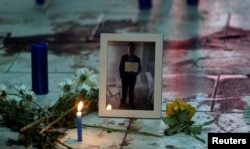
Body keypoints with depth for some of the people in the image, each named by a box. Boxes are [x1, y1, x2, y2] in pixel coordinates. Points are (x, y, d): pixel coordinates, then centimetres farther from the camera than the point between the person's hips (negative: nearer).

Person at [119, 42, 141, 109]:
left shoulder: (137, 59, -6)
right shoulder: (123, 57, -5)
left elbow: (139, 69, -3)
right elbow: (120, 67, 0)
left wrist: (135, 73, -22)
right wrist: (121, 76, -5)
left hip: (132, 78, 0)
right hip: (125, 77, 0)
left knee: (131, 91, 12)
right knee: (124, 91, 10)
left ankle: (131, 103, 27)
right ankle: (123, 101, 27)